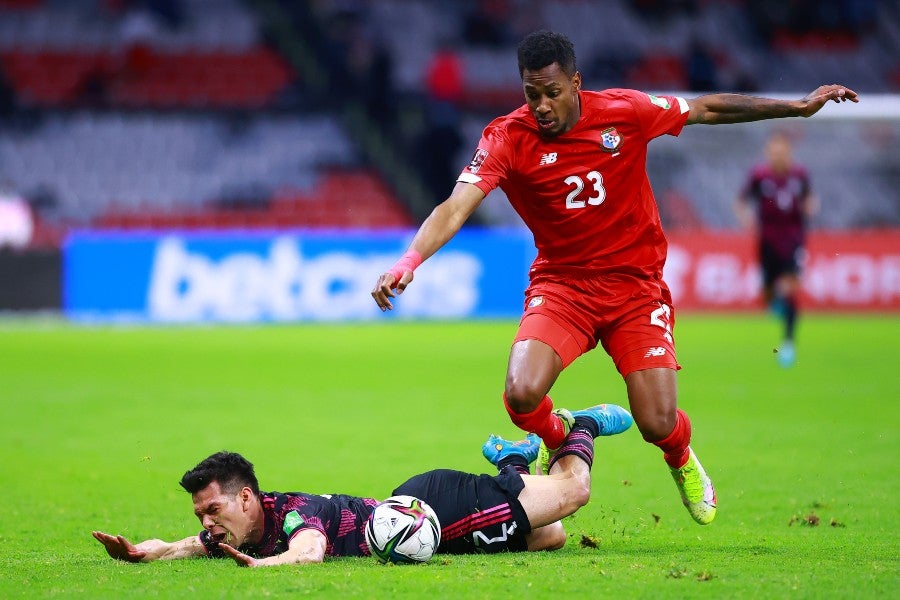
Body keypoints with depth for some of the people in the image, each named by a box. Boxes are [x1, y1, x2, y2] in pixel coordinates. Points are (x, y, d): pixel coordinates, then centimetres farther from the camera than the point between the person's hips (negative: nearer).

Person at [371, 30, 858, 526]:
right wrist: (409, 261, -41)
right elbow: (454, 209, -23)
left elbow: (706, 109, 6)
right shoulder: (506, 139, -13)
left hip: (636, 284, 0)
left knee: (657, 425, -11)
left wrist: (799, 107, 11)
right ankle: (560, 439, 13)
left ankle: (681, 460, 30)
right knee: (522, 395, -25)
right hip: (561, 284, 0)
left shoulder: (625, 112, -9)